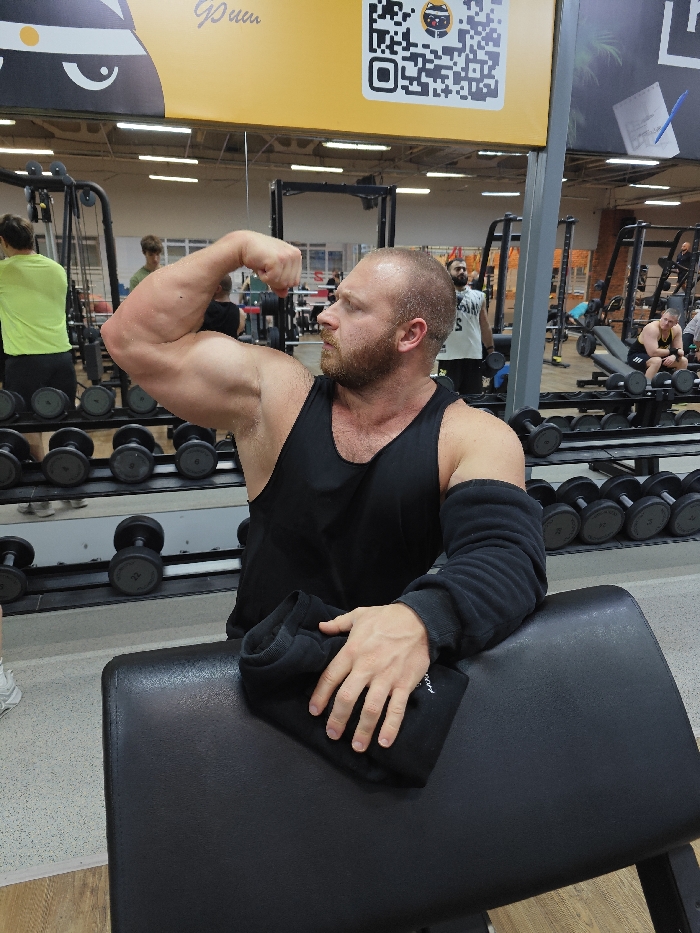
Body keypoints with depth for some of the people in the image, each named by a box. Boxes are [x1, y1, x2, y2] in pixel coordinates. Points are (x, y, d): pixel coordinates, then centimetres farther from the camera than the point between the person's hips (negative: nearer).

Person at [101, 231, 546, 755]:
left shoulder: (473, 439, -14)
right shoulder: (276, 394, -8)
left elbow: (509, 557, -28)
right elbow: (134, 338, -8)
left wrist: (422, 619, -47)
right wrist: (238, 246, -14)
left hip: (385, 680, 0)